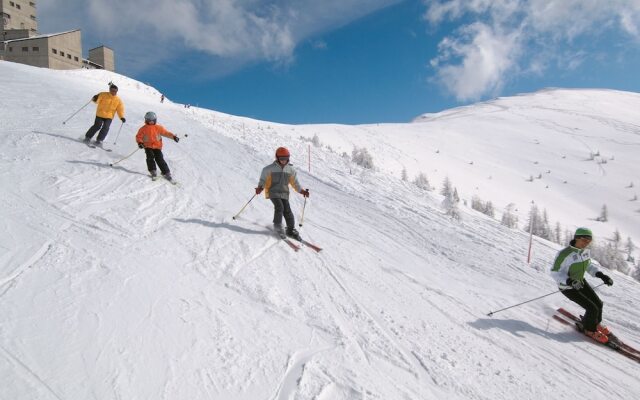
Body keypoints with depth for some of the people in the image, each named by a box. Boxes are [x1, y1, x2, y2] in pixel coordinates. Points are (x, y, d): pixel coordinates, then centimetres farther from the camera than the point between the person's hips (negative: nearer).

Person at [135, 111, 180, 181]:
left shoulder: (158, 128, 6)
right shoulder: (143, 129, 3)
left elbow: (166, 133, 5)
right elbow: (139, 137, 4)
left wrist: (173, 137, -9)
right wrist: (140, 142, -17)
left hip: (157, 147, 0)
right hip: (148, 147, 0)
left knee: (160, 159, -10)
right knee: (150, 157, -21)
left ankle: (166, 173, -8)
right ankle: (153, 171, -9)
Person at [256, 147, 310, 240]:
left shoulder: (291, 169, 7)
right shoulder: (270, 168, -3)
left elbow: (295, 182, 16)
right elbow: (263, 180, 6)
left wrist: (302, 191, 5)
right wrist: (260, 188, -12)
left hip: (284, 193, 3)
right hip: (273, 192, -3)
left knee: (287, 210, -8)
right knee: (279, 207, -23)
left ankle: (291, 230, 6)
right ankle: (277, 227, -4)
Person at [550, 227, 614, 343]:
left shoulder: (585, 251, -8)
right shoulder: (565, 254, -32)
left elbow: (589, 265, 10)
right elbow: (555, 272, -25)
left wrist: (601, 275, -5)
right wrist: (569, 281, -39)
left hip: (580, 281, 7)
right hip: (567, 287, -7)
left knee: (598, 303, 11)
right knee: (592, 308, -8)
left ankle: (596, 323, 42)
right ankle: (589, 329, 21)